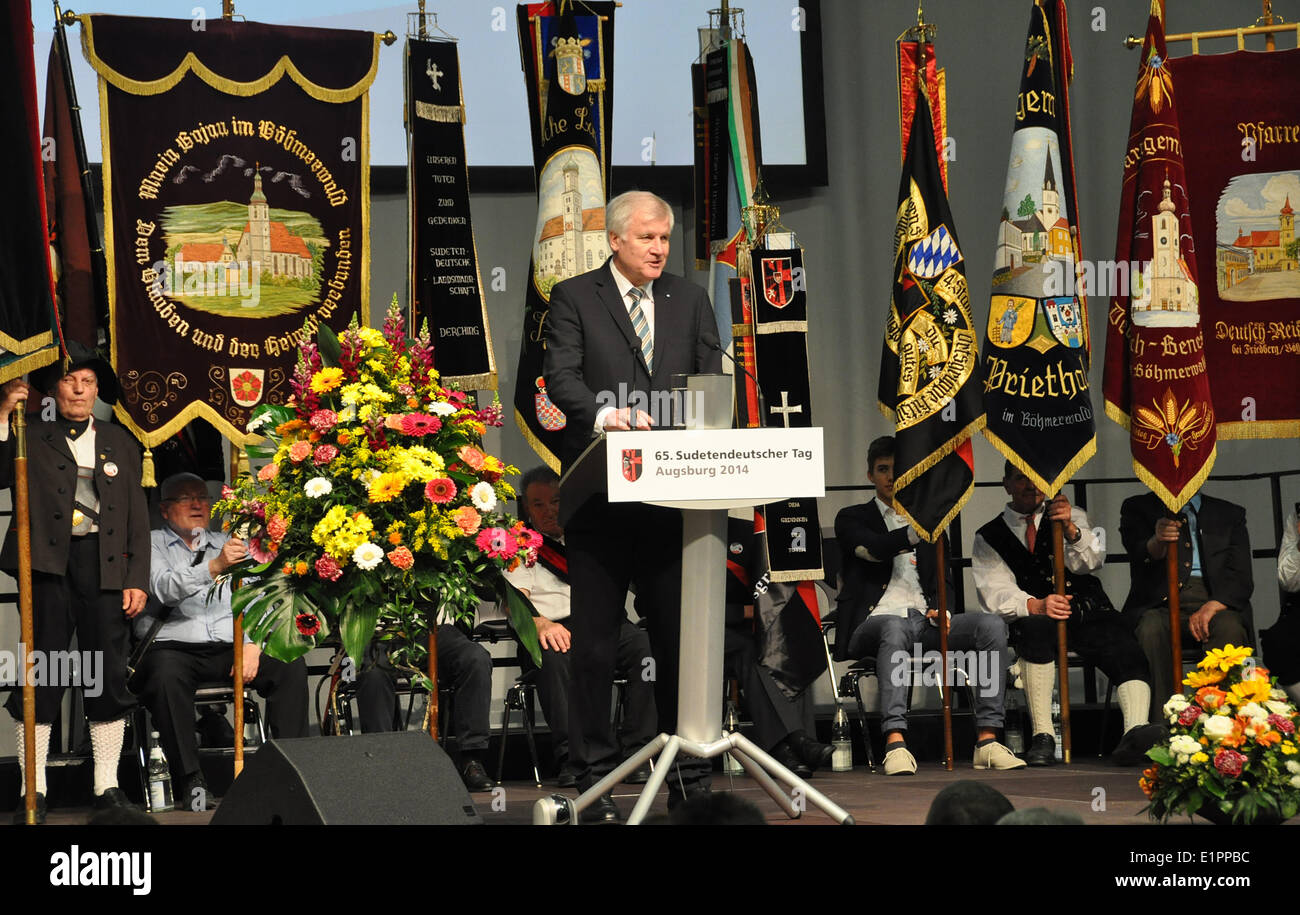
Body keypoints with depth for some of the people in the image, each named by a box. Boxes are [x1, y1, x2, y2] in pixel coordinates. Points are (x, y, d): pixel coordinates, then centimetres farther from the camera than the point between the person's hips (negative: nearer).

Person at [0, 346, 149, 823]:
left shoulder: (119, 441, 15)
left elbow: (137, 515, 13)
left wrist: (138, 579, 4)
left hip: (105, 566, 2)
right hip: (49, 564, -2)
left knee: (109, 676, 1)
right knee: (40, 675, -2)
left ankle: (108, 785, 9)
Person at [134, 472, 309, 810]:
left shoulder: (229, 543, 24)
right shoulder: (152, 544, 10)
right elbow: (165, 588, -11)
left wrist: (252, 644, -4)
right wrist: (214, 567, -26)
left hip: (229, 647, 4)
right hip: (173, 646, -4)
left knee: (290, 665, -22)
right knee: (166, 673, -39)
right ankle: (189, 781, -35)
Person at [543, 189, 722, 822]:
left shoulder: (689, 300, 15)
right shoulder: (574, 298, 5)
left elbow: (712, 380, 9)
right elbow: (561, 377, -8)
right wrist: (603, 416, -27)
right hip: (600, 489, -3)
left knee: (680, 637, 4)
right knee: (594, 643, 1)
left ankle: (689, 777, 10)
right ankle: (594, 777, 7)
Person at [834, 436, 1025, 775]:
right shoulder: (852, 519, 12)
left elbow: (944, 579, 20)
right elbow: (879, 549, -9)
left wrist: (939, 609, -1)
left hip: (924, 620, 5)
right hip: (875, 620, -4)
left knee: (992, 625, -22)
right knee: (895, 628, -42)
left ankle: (987, 740, -29)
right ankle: (895, 742, -53)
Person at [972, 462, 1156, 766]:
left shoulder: (1073, 516, 19)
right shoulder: (989, 538, 13)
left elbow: (1090, 562, 0)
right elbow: (995, 593, -3)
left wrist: (1070, 529, -20)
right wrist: (1035, 605, -23)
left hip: (1088, 613, 2)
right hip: (1035, 623, -2)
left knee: (1128, 650, -29)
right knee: (1037, 626, -37)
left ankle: (1136, 731, -51)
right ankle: (1042, 735, -39)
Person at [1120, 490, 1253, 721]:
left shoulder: (1230, 514, 19)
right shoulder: (1138, 509, 16)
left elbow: (1242, 580, 8)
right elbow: (1139, 554, -3)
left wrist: (1211, 607, -13)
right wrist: (1157, 541, -28)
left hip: (1217, 604, 1)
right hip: (1159, 605, -1)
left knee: (1230, 628, -33)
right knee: (1151, 629, -34)